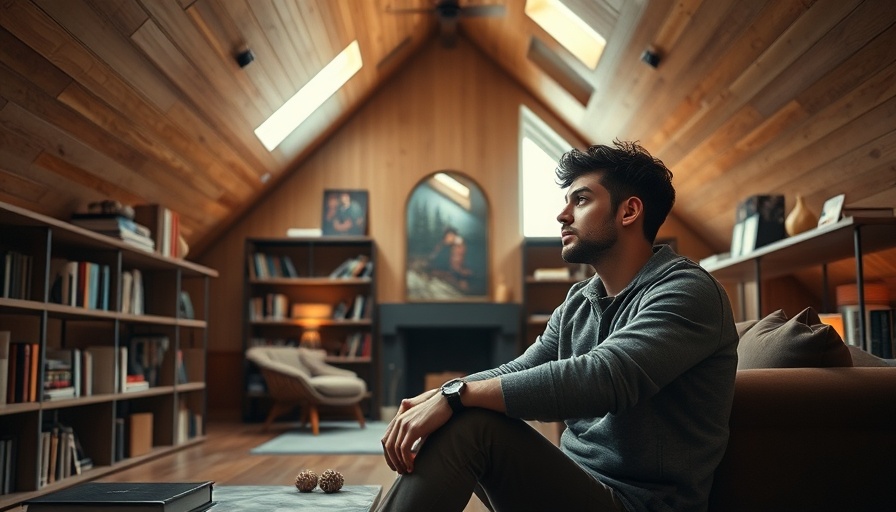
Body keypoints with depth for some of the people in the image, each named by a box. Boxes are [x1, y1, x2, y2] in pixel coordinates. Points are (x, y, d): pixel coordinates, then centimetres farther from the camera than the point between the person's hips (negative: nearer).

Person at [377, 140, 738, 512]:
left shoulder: (686, 292, -15)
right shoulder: (579, 301, 12)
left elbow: (602, 378, -30)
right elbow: (518, 372, 7)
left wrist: (457, 394, -29)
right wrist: (436, 396, -13)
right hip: (575, 481, 8)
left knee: (472, 425, -24)